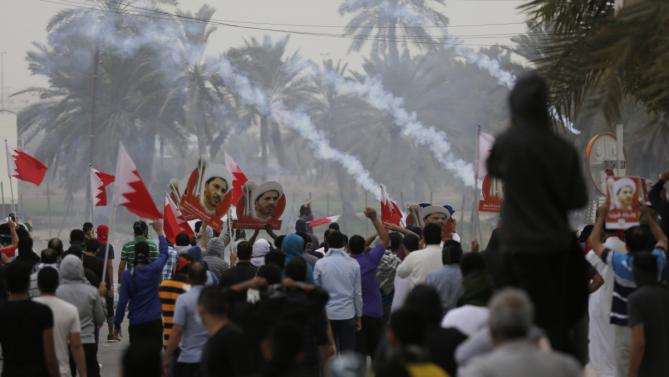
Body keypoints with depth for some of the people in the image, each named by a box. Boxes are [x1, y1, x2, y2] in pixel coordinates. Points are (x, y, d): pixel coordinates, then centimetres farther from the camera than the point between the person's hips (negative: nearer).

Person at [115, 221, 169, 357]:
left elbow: (122, 301, -5)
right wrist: (160, 232, 25)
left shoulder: (128, 276, -6)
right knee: (154, 351, -1)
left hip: (136, 322, 0)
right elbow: (164, 253, 13)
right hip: (154, 320, 0)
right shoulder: (154, 269, -6)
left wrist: (117, 323, 5)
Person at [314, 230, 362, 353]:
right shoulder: (353, 264, -3)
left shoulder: (320, 264, -5)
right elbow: (358, 292, 1)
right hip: (348, 313, 0)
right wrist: (358, 315, 11)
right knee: (348, 351, 4)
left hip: (327, 314, 0)